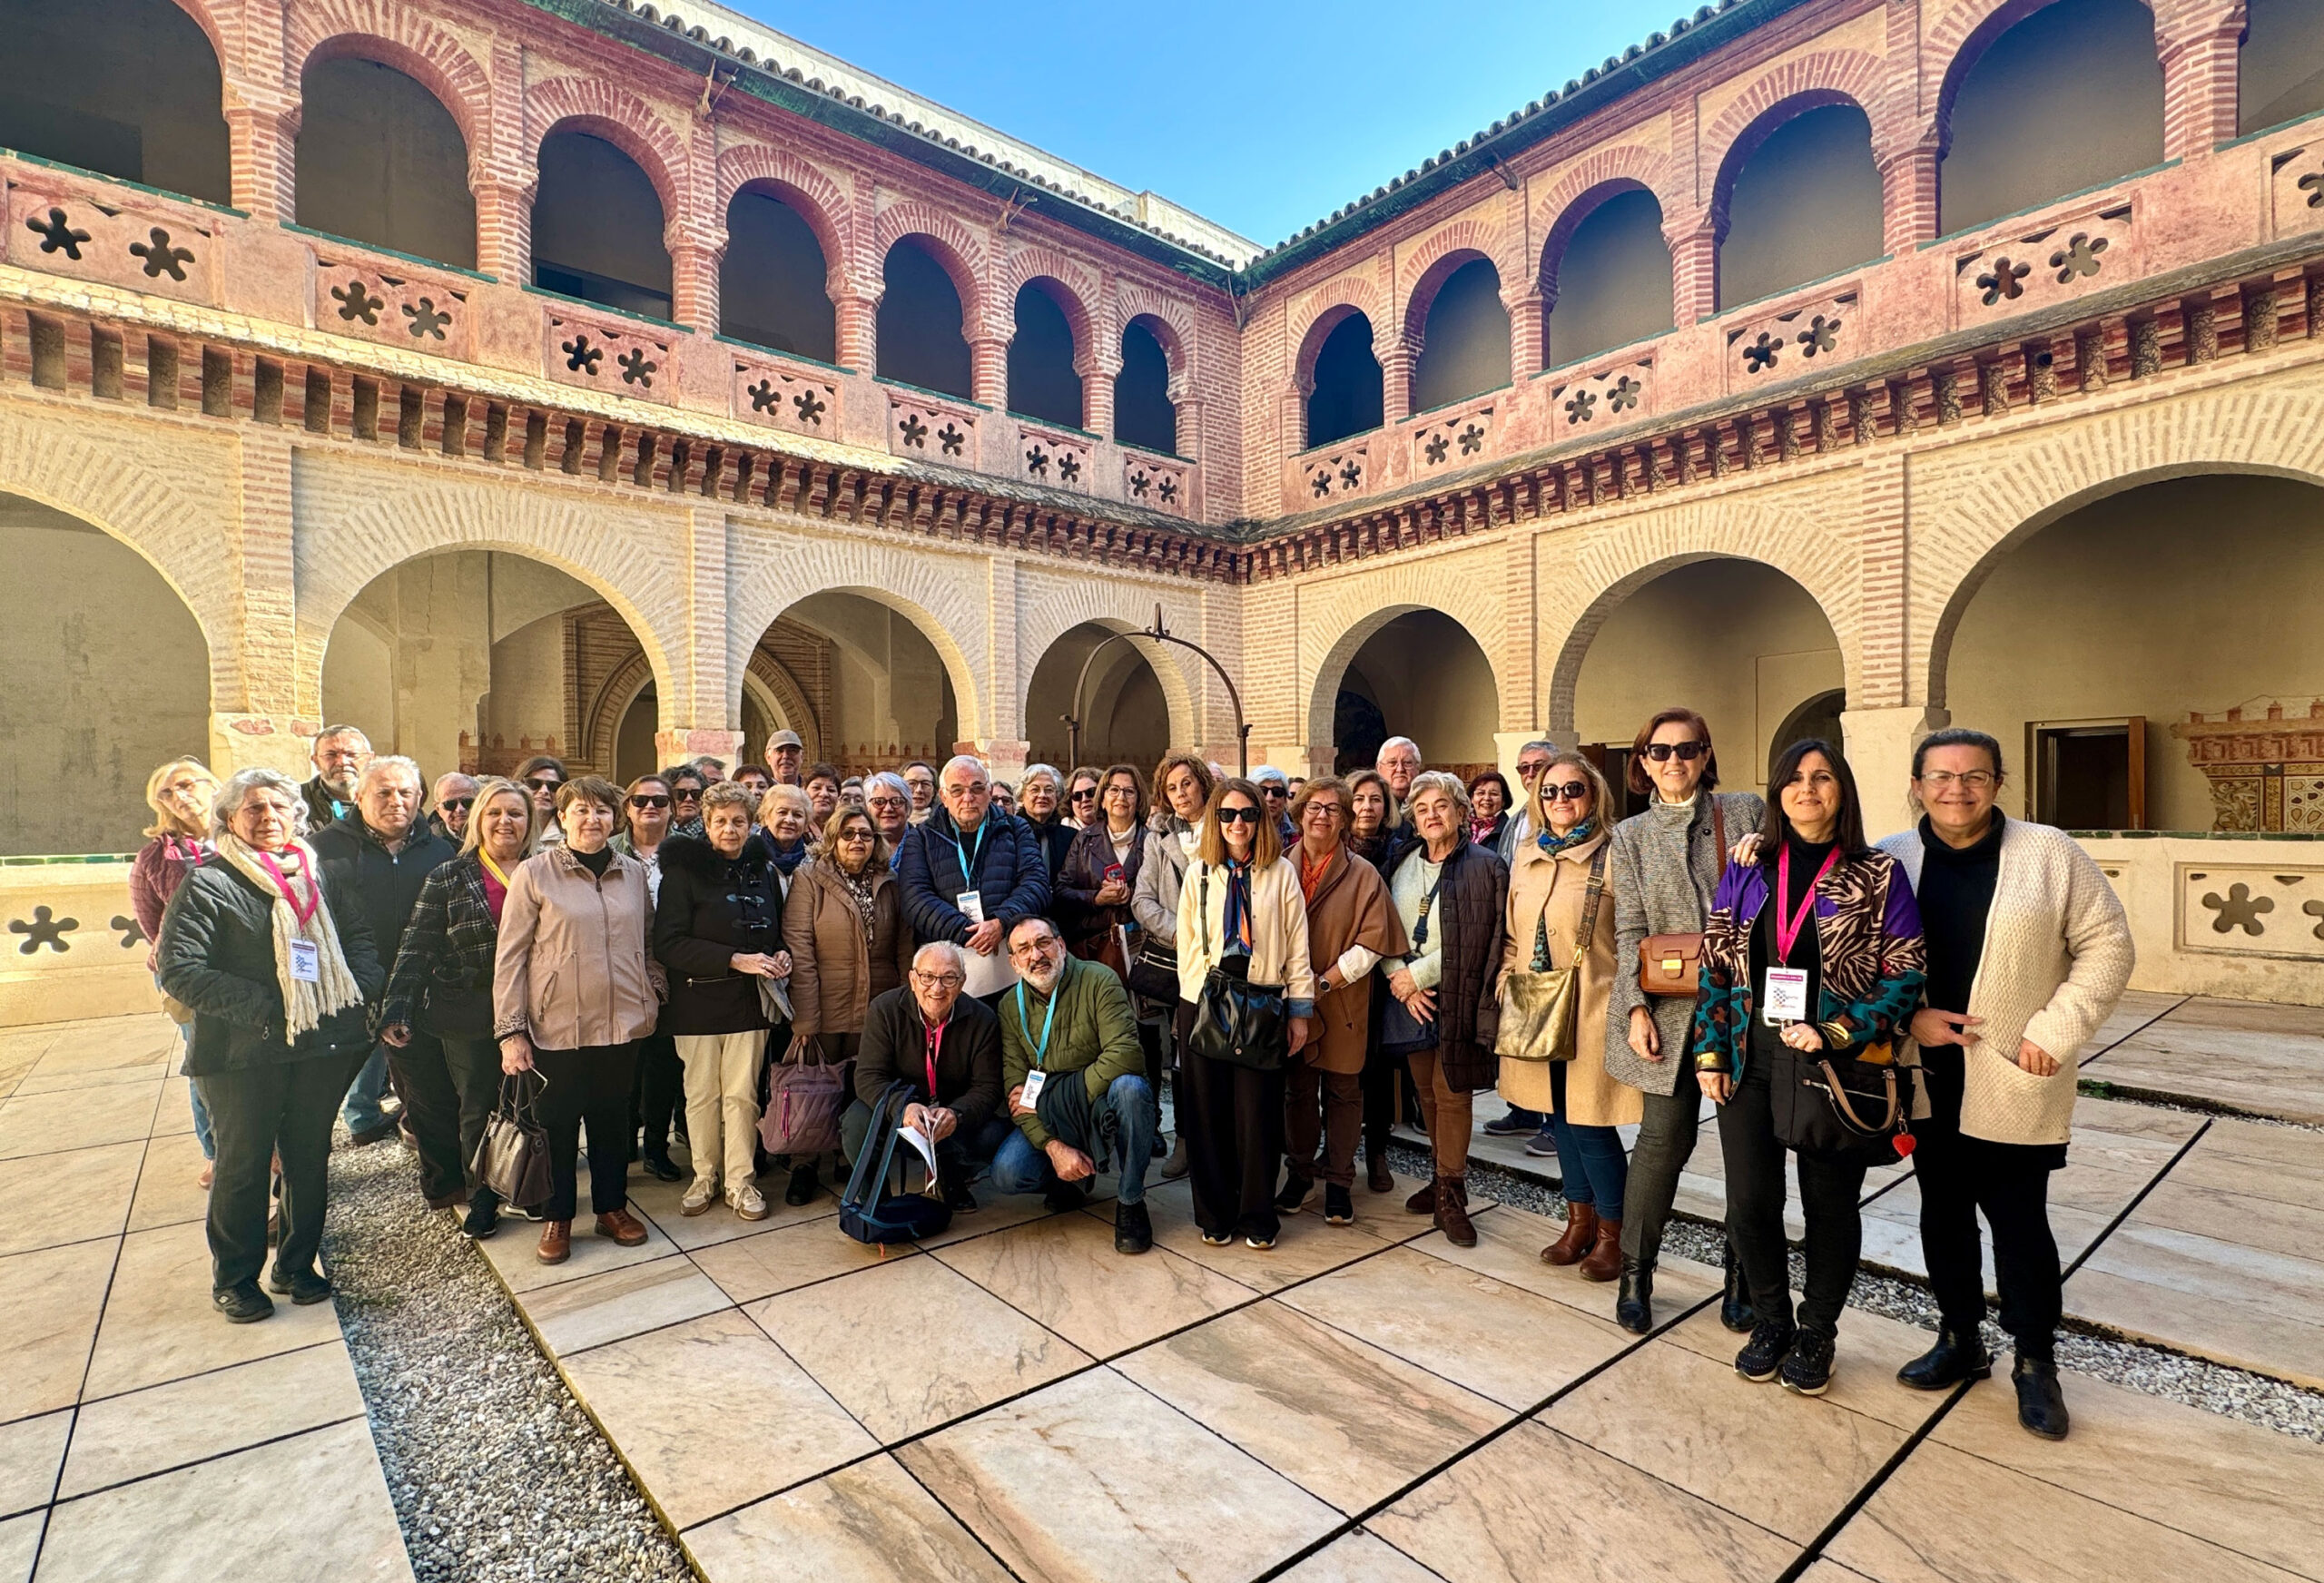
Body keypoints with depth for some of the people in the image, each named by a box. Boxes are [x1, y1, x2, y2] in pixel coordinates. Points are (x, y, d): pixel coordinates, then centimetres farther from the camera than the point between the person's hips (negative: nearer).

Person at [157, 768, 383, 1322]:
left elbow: (359, 938, 9)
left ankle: (297, 1265, 30)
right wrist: (263, 1006, -20)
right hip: (244, 1052, -4)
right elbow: (180, 971, -12)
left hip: (323, 1044, 4)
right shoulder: (206, 883, -6)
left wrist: (361, 988, -10)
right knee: (244, 1165, 9)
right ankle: (233, 1278, 27)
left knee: (310, 1158, 13)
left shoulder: (319, 875, 9)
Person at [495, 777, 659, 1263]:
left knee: (613, 1119, 14)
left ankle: (612, 1206, 30)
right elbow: (509, 956, -5)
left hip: (622, 1023, 3)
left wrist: (654, 987, 5)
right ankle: (557, 1218, 27)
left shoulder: (634, 873, 6)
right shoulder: (535, 873, -5)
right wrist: (511, 1029, -8)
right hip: (557, 1026, -3)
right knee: (558, 1124, 9)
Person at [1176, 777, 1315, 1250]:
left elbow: (1296, 945, 2)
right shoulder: (1198, 873, 8)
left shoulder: (1281, 872, 3)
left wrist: (1300, 1010, -1)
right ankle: (1215, 1214, 21)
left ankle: (1257, 1215, 19)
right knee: (1207, 1110, 6)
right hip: (1203, 1002, 2)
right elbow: (1186, 943, 9)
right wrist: (1195, 999, 3)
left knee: (1258, 1111, 2)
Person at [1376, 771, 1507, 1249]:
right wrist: (1401, 981, -8)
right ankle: (1445, 1178, 27)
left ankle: (1451, 1195, 11)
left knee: (1452, 1094, -1)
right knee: (1426, 1091, 12)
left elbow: (1472, 942, -12)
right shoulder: (1402, 864, 9)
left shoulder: (1484, 867, -6)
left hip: (1456, 997, -5)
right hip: (1408, 995, 5)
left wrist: (1416, 974, -11)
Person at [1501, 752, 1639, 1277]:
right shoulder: (1526, 857, 10)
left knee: (1590, 1124, -1)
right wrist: (1508, 980, 8)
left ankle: (1610, 1234, 21)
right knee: (1560, 1117, 16)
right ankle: (1579, 1221, 33)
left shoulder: (1612, 857, -9)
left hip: (1590, 1012, -6)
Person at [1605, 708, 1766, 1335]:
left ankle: (1741, 1277, 24)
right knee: (1664, 1138, -1)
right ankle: (1635, 1273, 17)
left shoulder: (1747, 812, 6)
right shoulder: (1630, 836, 8)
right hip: (1669, 1010, 0)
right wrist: (1637, 1007, -6)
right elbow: (1630, 931, 3)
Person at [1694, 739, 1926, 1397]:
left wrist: (1834, 1034, -17)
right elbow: (1715, 962, 5)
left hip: (1835, 1065, -2)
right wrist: (1709, 1052, 0)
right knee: (1750, 1201, 7)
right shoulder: (1747, 869, 5)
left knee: (1830, 1202, 12)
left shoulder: (1879, 875, -2)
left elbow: (1905, 971, -6)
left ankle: (1816, 1333, 33)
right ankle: (1771, 1320, 31)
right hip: (1749, 1059, 2)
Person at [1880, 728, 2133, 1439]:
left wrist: (2055, 1031, -10)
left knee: (2019, 1221, 4)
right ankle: (1960, 1340, 32)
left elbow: (2106, 944, -2)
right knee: (1943, 1213, 14)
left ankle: (2036, 1363, 25)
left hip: (2014, 1081, -2)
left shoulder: (2051, 854, -4)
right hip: (1927, 1080, 3)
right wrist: (1909, 1019, -9)